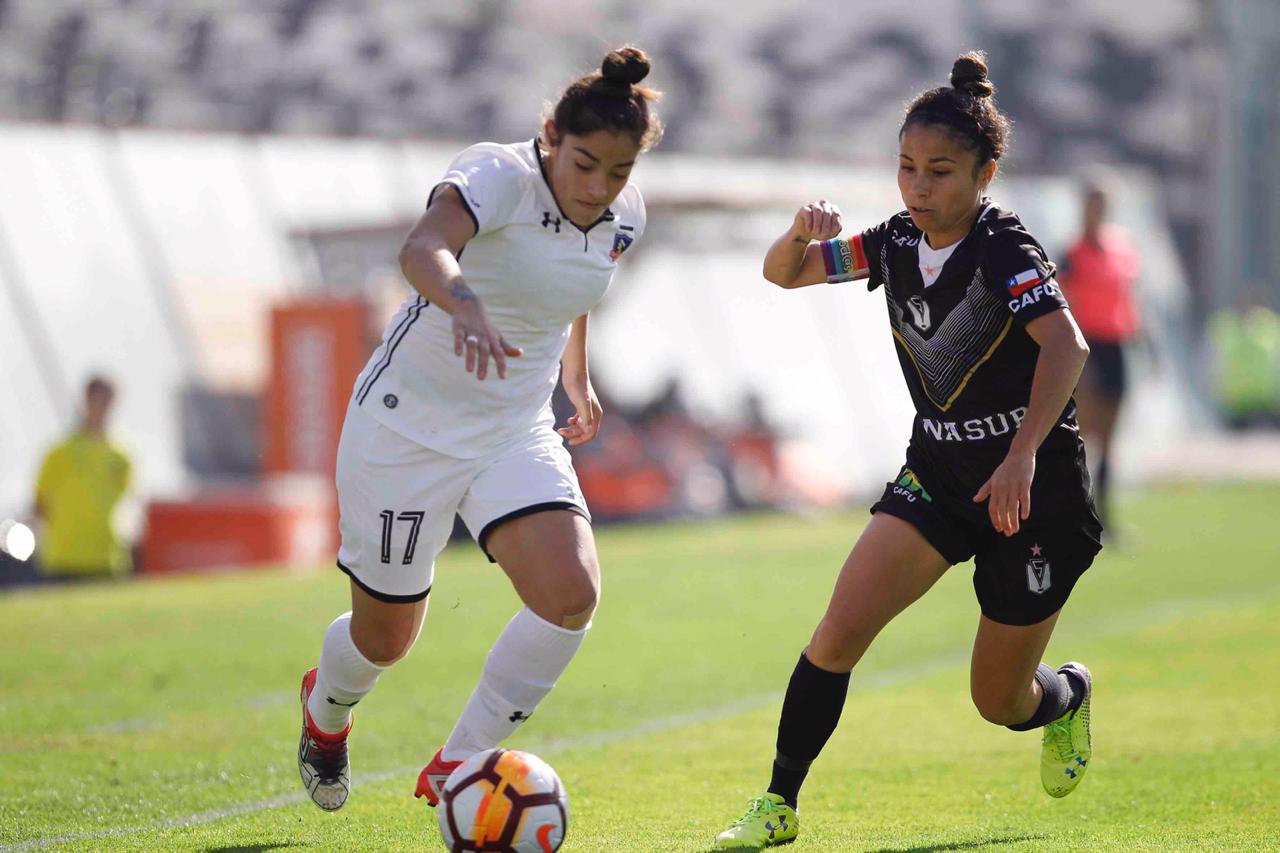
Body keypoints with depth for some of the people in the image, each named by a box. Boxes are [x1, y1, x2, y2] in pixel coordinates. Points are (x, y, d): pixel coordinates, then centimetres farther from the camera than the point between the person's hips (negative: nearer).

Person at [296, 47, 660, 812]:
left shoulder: (624, 215, -4)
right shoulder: (497, 175, -24)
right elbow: (423, 248, -46)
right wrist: (465, 305, -65)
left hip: (517, 432, 5)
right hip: (408, 425, -5)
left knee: (572, 594, -20)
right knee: (387, 637, 8)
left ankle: (454, 769, -2)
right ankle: (326, 707, 47)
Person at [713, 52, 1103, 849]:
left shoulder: (1006, 252, -21)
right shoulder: (897, 243, -1)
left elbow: (1066, 347, -37)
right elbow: (783, 273, 10)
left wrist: (1023, 456, -49)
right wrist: (804, 231, -14)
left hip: (1034, 488, -5)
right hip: (938, 471, 5)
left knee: (1001, 702, 6)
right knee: (841, 630, -15)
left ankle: (1068, 695, 42)